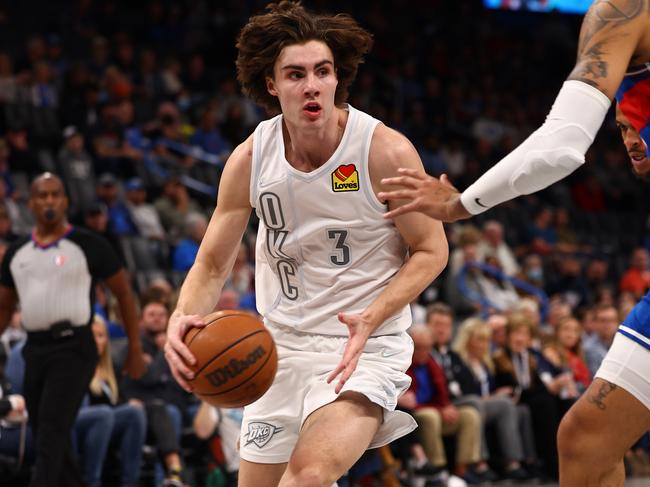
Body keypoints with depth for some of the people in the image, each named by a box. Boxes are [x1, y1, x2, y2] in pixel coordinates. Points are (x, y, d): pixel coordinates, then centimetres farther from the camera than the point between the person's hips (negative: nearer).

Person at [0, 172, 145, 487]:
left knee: (51, 434, -16)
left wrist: (135, 350, 0)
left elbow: (123, 293, 2)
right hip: (34, 348, 6)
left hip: (73, 347, -6)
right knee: (45, 435, 10)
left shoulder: (88, 246, -3)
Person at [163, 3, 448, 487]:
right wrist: (183, 318, -21)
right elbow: (212, 265, 1)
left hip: (366, 346, -5)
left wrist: (369, 320, -22)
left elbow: (431, 251, -7)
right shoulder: (250, 158, -6)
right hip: (281, 345, 5)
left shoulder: (386, 152, -16)